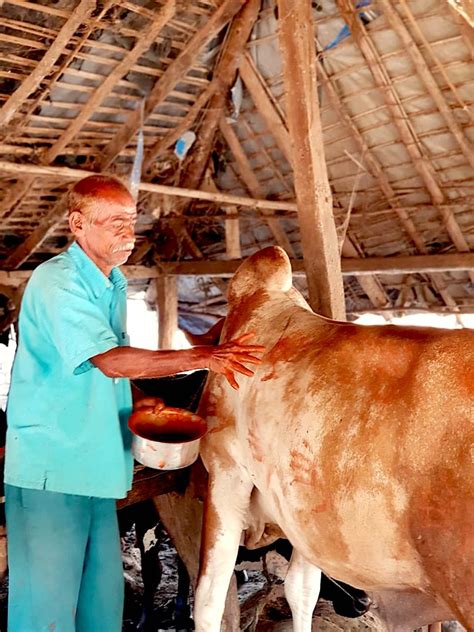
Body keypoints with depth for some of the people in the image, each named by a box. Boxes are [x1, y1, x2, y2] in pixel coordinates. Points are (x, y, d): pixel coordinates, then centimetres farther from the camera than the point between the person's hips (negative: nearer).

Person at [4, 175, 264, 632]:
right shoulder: (56, 283, -14)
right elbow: (110, 360, -24)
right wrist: (201, 357, -27)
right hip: (50, 469, -8)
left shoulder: (113, 283, 14)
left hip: (97, 467, 8)